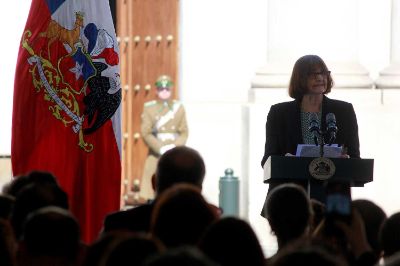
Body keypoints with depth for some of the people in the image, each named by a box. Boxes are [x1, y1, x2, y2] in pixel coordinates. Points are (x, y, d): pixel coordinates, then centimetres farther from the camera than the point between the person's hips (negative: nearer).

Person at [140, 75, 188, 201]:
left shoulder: (178, 108, 6)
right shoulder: (149, 108, 1)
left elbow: (184, 132, 4)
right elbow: (146, 133, -5)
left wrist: (174, 147, -14)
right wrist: (161, 148, -16)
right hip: (155, 154, -1)